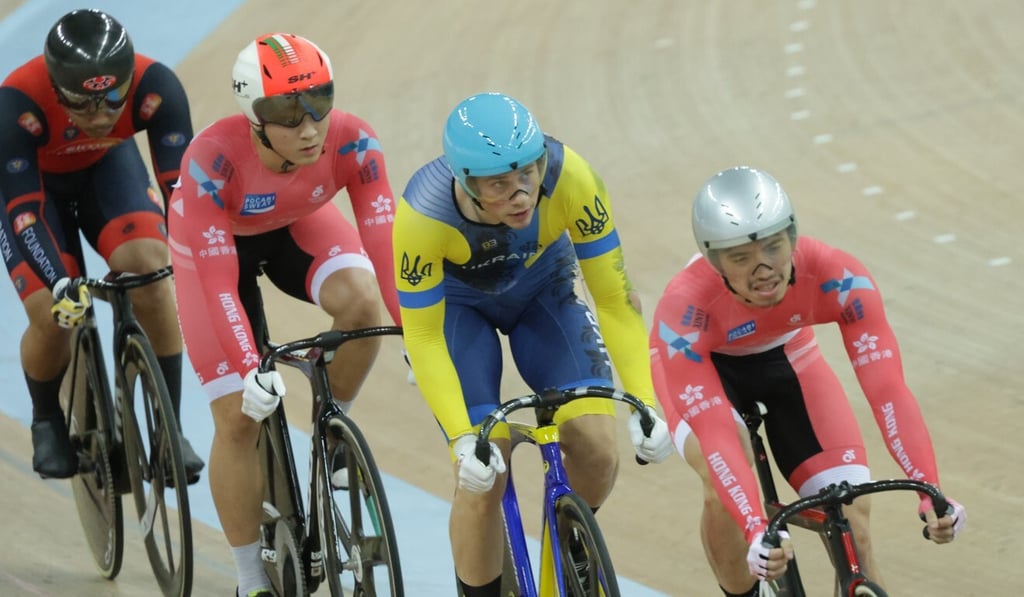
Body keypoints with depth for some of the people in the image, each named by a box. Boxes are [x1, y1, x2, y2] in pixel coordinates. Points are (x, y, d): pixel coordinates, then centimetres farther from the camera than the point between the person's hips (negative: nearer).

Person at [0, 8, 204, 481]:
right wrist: (60, 287, -47)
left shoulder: (155, 88, -35)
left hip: (107, 165, 1)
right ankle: (46, 421, 14)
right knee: (54, 317, -18)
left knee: (150, 269, -26)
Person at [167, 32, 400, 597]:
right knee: (239, 416, -8)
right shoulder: (213, 158, -38)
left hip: (298, 224, 2)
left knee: (361, 301, -32)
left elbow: (385, 240, -30)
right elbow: (219, 281, -36)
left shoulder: (352, 142, -32)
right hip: (215, 240, -2)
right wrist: (250, 370, -44)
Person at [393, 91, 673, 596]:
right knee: (482, 476, -17)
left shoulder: (570, 179, -35)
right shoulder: (423, 213, -38)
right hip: (455, 302, -2)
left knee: (597, 452, -13)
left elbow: (615, 299, -25)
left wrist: (645, 404, -33)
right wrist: (463, 439, -38)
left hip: (543, 285, 2)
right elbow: (425, 340, -27)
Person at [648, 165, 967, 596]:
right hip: (700, 367, -2)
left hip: (785, 355, 2)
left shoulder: (837, 277, -36)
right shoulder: (685, 308, -40)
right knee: (724, 482, -31)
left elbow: (887, 387, -39)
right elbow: (714, 435, -44)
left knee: (851, 521, -11)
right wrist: (757, 532, -55)